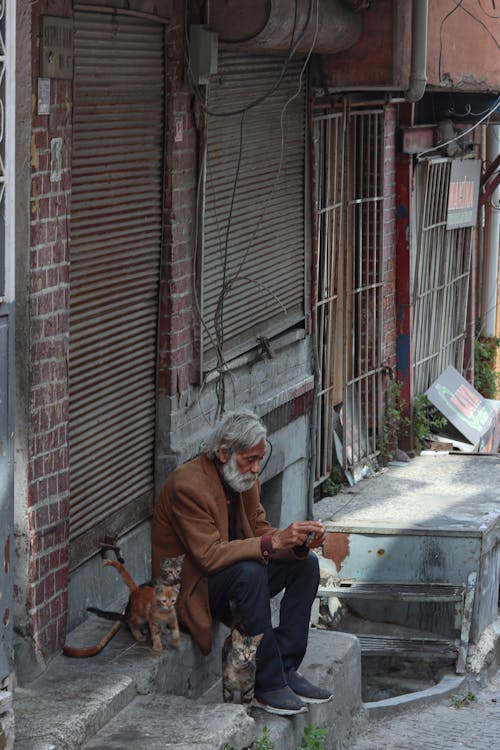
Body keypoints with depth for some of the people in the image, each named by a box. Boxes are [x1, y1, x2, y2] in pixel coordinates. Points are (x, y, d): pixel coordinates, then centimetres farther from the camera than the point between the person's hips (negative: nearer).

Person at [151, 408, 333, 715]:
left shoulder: (246, 478, 2)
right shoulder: (187, 485, -25)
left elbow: (260, 532, 5)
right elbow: (209, 555, -31)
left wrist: (299, 542, -17)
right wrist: (274, 542, -36)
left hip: (237, 578, 9)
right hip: (191, 588, -9)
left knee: (307, 564, -6)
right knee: (249, 571, -35)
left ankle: (286, 670, -9)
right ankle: (269, 686, -29)